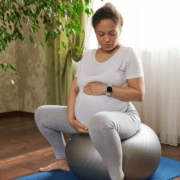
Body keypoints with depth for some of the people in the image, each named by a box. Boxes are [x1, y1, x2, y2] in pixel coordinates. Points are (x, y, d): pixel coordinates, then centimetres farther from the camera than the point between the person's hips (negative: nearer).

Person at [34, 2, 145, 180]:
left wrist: (106, 89, -19)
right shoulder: (88, 55, 12)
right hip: (84, 120, 7)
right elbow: (74, 89, 9)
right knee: (41, 114, 13)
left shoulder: (128, 54, -5)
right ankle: (63, 160, 28)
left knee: (98, 121, -44)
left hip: (120, 118, -7)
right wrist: (71, 119, -6)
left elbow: (139, 94, -12)